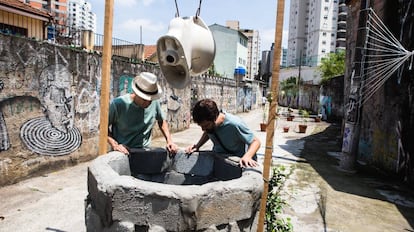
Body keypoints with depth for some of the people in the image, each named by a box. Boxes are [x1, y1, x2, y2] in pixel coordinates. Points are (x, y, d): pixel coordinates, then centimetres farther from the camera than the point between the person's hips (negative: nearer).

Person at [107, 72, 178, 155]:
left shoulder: (154, 102, -6)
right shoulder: (118, 104, -15)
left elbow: (161, 121, 12)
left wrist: (169, 141, 2)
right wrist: (114, 145, -18)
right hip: (123, 152, -2)